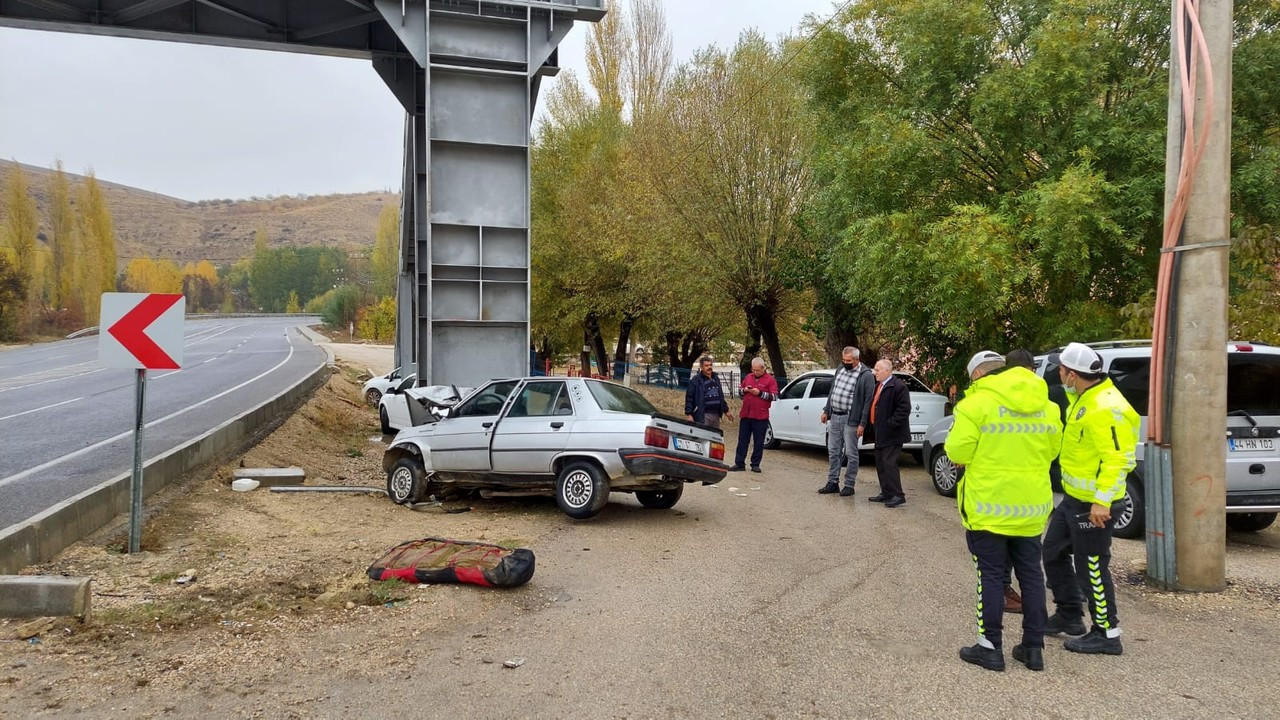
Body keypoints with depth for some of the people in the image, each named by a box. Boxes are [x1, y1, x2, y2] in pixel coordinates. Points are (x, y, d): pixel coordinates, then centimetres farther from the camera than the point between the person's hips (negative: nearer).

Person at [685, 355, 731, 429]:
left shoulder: (716, 378, 17)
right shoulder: (695, 380, -5)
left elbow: (721, 396, 24)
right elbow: (689, 398, -8)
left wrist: (726, 411, 25)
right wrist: (689, 414, -14)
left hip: (716, 415, 7)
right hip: (703, 415, -7)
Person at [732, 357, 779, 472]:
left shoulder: (770, 380, -1)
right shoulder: (748, 377, 14)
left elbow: (774, 396, -8)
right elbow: (740, 392, 23)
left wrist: (760, 393, -15)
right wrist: (744, 390, 1)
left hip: (760, 416, -4)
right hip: (745, 414, 4)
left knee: (759, 442, 3)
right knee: (742, 440, 6)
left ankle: (755, 464, 11)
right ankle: (739, 464, 9)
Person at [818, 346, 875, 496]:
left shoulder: (866, 375, -11)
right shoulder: (840, 369, 10)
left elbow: (868, 401, -13)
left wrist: (862, 424, -16)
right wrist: (826, 411, 16)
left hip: (850, 419, -7)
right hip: (834, 417, 7)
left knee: (851, 453, 2)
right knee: (833, 452, 11)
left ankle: (849, 485, 10)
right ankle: (832, 482, 20)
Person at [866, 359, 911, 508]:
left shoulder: (898, 387, -15)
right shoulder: (878, 386, 16)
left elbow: (904, 409, -21)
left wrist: (890, 424, -22)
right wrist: (872, 425, 14)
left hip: (892, 435, -10)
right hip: (880, 434, 10)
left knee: (889, 464, -10)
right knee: (880, 464, 13)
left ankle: (898, 495, -4)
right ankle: (886, 493, 22)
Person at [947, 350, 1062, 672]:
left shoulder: (977, 404, -14)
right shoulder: (1046, 406, 6)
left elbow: (957, 452, -15)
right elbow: (1051, 451, 14)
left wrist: (983, 456, 7)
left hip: (990, 506, -5)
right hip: (1032, 507, 5)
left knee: (990, 575, 4)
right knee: (1031, 575, 14)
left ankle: (990, 647, 8)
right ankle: (1034, 647, 20)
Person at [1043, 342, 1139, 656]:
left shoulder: (1105, 409, -24)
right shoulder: (1083, 398, 8)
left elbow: (1119, 460, -27)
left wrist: (1102, 501, -28)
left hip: (1094, 505, -11)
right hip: (1073, 498, 11)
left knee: (1091, 568, -1)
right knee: (1053, 552, 20)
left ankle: (1106, 634, 12)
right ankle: (1069, 615, 33)